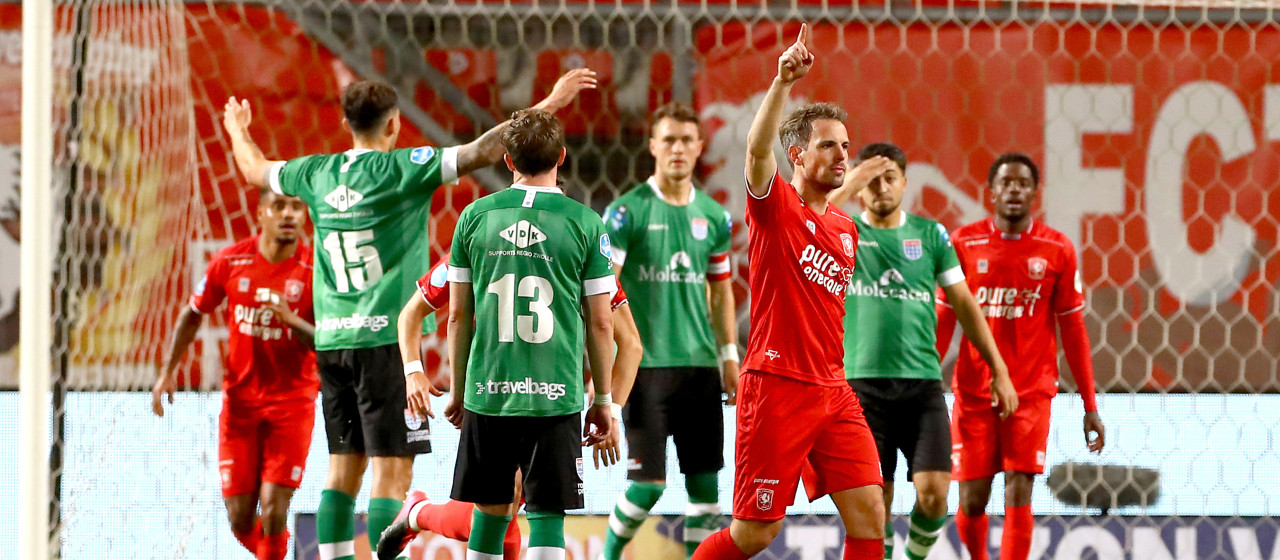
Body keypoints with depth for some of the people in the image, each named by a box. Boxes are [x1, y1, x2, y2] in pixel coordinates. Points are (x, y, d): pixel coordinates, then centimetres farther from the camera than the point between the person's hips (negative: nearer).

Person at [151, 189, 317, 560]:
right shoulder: (231, 262, -3)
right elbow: (194, 313, 13)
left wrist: (292, 321, -29)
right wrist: (167, 372, 7)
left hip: (292, 401, -2)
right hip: (239, 400, 2)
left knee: (273, 508, -13)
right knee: (240, 518, 1)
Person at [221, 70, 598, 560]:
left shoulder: (318, 173, 9)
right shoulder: (402, 169, -8)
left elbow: (256, 170, 28)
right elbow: (482, 151, -15)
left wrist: (238, 129, 49)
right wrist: (551, 104, -10)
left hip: (330, 340, 6)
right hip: (385, 336, -6)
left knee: (344, 469, 10)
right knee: (392, 472, -6)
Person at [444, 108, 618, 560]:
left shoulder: (475, 216, 3)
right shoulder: (584, 224, -3)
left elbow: (458, 315, 8)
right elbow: (600, 324, 0)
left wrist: (457, 390, 18)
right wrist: (604, 400, 10)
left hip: (487, 392, 2)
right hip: (555, 397, -2)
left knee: (490, 510, 13)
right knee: (546, 514, 0)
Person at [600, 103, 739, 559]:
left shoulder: (714, 216, 10)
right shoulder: (627, 212, -4)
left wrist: (729, 353, 12)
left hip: (701, 364, 5)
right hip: (646, 363, -4)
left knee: (705, 478, 2)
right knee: (648, 482, -7)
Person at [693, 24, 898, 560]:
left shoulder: (845, 228, 14)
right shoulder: (776, 205, -6)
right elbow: (757, 148, -27)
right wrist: (783, 82, -38)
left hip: (833, 393, 7)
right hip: (777, 389, -7)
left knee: (869, 515, -4)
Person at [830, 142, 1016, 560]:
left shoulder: (931, 234, 9)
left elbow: (964, 303, 13)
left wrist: (999, 370, 11)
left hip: (923, 382, 1)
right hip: (863, 381, -1)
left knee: (933, 495, -8)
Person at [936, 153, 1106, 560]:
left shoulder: (1057, 250, -1)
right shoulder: (964, 244, 0)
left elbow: (1073, 329, 4)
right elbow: (943, 322, 5)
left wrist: (1090, 407, 2)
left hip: (1032, 392, -1)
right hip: (974, 390, 1)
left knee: (1019, 494, -12)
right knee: (972, 499, 1)